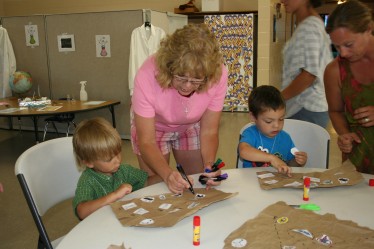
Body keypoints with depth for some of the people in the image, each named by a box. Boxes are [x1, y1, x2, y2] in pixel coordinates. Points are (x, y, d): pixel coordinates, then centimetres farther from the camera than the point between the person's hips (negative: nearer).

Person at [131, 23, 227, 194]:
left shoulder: (218, 74, -32)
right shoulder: (147, 77, -37)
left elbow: (209, 131, -20)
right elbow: (147, 141, -30)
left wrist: (209, 165, -37)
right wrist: (167, 173, -47)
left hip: (191, 128, 2)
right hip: (152, 128, -2)